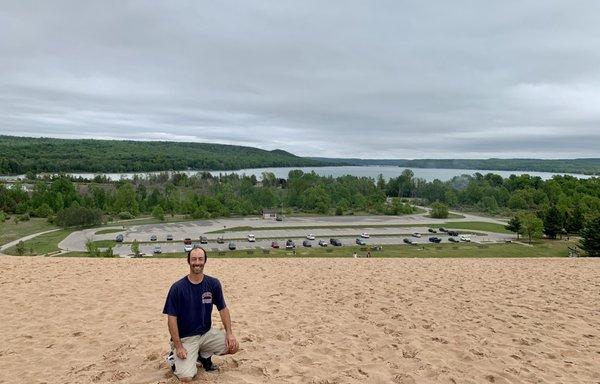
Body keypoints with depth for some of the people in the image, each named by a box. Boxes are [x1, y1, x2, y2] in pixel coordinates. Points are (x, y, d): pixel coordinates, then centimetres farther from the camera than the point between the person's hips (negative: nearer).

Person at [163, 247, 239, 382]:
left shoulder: (213, 284, -4)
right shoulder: (177, 287, -14)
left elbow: (223, 309, 3)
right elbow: (172, 318, -12)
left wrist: (229, 333, -9)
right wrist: (178, 346, -16)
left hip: (207, 333, 4)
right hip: (185, 338, -4)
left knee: (233, 346, -14)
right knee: (186, 377, -20)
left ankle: (204, 355, 13)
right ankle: (176, 358, 14)